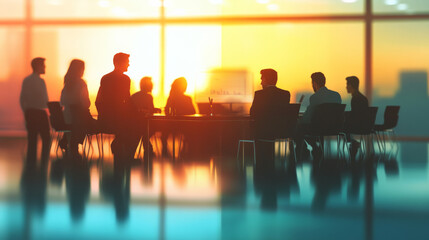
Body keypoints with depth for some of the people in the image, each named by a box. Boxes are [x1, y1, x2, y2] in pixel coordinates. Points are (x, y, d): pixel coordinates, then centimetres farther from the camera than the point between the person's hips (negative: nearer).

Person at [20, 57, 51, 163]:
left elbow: (22, 99, 9)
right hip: (40, 112, -6)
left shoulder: (26, 80, 7)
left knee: (32, 138, 10)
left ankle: (31, 160, 11)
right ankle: (44, 160, -2)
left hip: (29, 112, 6)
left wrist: (25, 112, 15)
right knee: (46, 138, 2)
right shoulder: (40, 81, -13)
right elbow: (46, 101, -13)